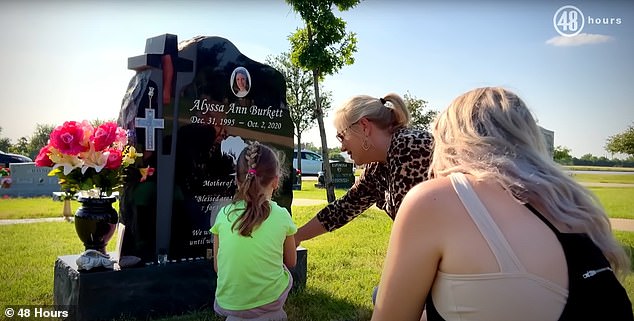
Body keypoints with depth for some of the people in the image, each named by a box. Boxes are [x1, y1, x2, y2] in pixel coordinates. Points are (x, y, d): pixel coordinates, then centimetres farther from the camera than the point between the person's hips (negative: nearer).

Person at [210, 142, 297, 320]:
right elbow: (290, 262, 5)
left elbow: (218, 267, 3)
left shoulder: (224, 214, -6)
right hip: (269, 302, -2)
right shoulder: (281, 216, -9)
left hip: (227, 305, 2)